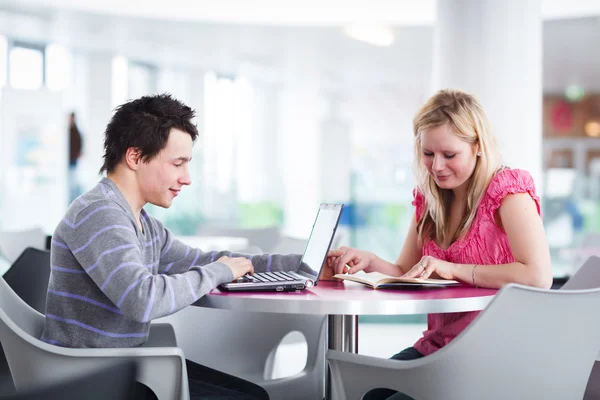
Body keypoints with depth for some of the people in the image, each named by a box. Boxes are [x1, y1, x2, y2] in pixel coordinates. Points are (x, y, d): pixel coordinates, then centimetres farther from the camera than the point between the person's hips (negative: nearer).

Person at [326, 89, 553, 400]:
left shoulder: (506, 191, -11)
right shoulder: (429, 198, 9)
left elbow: (539, 277, -25)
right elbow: (406, 274, 13)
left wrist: (452, 269, -21)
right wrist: (370, 262, -9)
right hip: (436, 345, 6)